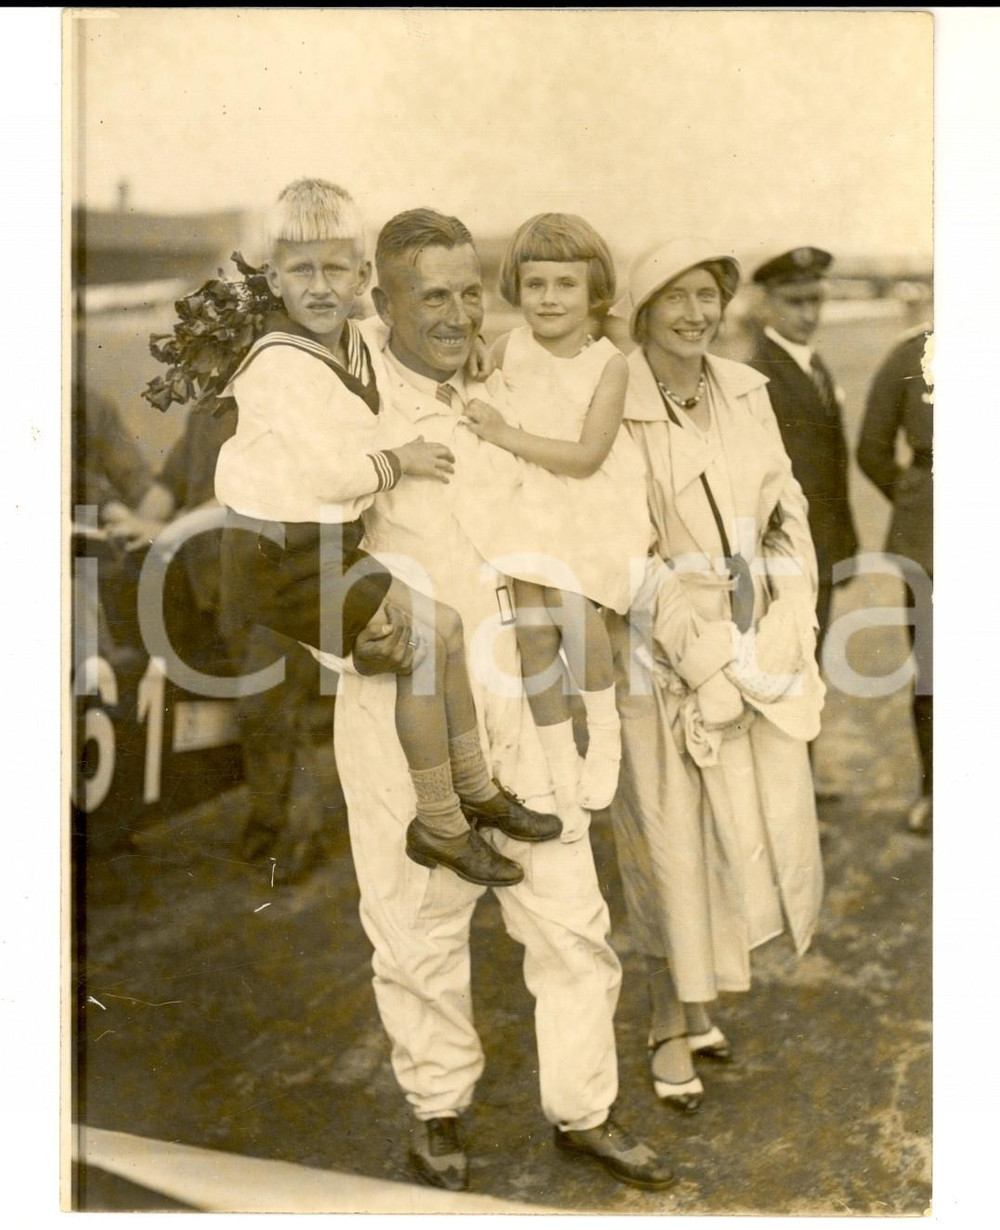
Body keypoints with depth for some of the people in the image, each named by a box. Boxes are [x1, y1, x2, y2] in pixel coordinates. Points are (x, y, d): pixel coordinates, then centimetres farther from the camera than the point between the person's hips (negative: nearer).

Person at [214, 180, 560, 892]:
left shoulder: (353, 341, 7)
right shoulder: (281, 363, -20)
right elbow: (329, 472, -24)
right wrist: (400, 463, -8)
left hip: (334, 542, 9)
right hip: (282, 553, -9)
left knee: (444, 626, 7)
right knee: (422, 640, -13)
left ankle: (475, 788, 20)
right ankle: (439, 825, 0)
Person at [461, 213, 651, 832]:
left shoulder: (610, 364, -12)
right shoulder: (509, 348, -4)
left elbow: (586, 456, -20)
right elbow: (476, 399, 17)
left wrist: (505, 435, -22)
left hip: (596, 506, -3)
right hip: (530, 503, 3)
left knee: (570, 605, -24)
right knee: (532, 624, -7)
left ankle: (605, 731, 4)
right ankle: (561, 767, 10)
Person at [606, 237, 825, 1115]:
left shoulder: (745, 393, 5)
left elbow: (785, 514, 7)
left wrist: (787, 633, -4)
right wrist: (704, 651, -17)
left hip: (754, 641, 6)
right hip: (660, 647, -5)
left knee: (758, 828, 11)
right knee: (672, 837, 5)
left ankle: (696, 998, 36)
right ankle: (672, 1028, 26)